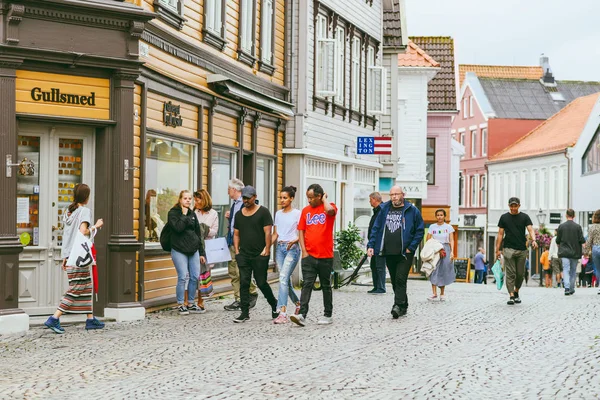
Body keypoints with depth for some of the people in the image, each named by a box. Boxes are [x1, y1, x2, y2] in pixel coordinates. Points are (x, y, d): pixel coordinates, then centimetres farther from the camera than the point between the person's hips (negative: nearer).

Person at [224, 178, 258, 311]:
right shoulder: (234, 204, 18)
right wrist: (229, 218, 7)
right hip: (232, 243, 9)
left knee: (241, 272, -9)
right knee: (233, 272, 6)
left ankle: (252, 293, 9)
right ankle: (238, 300, 10)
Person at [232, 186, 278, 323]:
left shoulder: (263, 212, -2)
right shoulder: (239, 214, 13)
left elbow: (268, 232, -7)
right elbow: (236, 234, 16)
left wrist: (267, 250, -13)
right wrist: (237, 251, 7)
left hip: (260, 255, -4)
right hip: (243, 255, 4)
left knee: (261, 283, 0)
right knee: (244, 283, -3)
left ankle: (274, 304, 23)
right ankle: (245, 313, -2)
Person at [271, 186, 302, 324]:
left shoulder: (297, 213, -3)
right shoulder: (278, 214, 14)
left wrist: (294, 241, -24)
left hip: (292, 248, -6)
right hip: (280, 247, 6)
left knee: (283, 277, -18)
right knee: (286, 280, 8)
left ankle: (282, 313, -22)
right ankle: (298, 303, 30)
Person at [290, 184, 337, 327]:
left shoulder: (329, 207, -3)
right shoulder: (306, 210, 9)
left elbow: (330, 210, -29)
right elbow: (301, 231, 10)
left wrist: (325, 199, -10)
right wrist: (304, 251, 1)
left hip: (325, 256, -2)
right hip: (309, 256, 3)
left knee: (326, 286, 10)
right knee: (307, 285, -7)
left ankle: (328, 315, 19)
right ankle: (302, 315, -15)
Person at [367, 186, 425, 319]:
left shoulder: (412, 210, -1)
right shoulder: (384, 209, 10)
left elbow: (420, 230, 1)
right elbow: (376, 228, 12)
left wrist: (411, 247, -8)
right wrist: (371, 245, 1)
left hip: (404, 253, -4)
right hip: (388, 253, 5)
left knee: (400, 280, -13)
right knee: (394, 281, 10)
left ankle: (398, 306, -16)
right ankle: (404, 307, 19)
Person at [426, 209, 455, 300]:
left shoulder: (448, 227, 5)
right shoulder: (432, 227, 7)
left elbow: (451, 240, 0)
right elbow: (428, 240, 7)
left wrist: (452, 251, -12)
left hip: (445, 249, 0)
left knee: (444, 272, 2)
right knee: (434, 270, -12)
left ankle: (442, 293, 15)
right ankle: (434, 293, -16)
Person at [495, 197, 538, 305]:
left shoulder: (524, 217, 6)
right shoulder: (504, 217, 7)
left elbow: (530, 229, -5)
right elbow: (500, 234, 7)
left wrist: (533, 240, -26)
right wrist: (497, 249, 2)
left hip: (522, 250, 1)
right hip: (509, 249, -1)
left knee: (520, 274, 6)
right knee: (510, 273, -8)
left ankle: (516, 292, 27)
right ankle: (511, 296, -8)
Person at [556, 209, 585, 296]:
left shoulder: (561, 226, -3)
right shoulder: (578, 226, -6)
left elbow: (557, 240, 1)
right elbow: (582, 240, -8)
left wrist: (559, 247, 20)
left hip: (564, 252, 0)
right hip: (575, 252, 0)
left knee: (566, 270, -3)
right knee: (573, 271, 14)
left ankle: (567, 288, -20)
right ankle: (572, 288, 19)